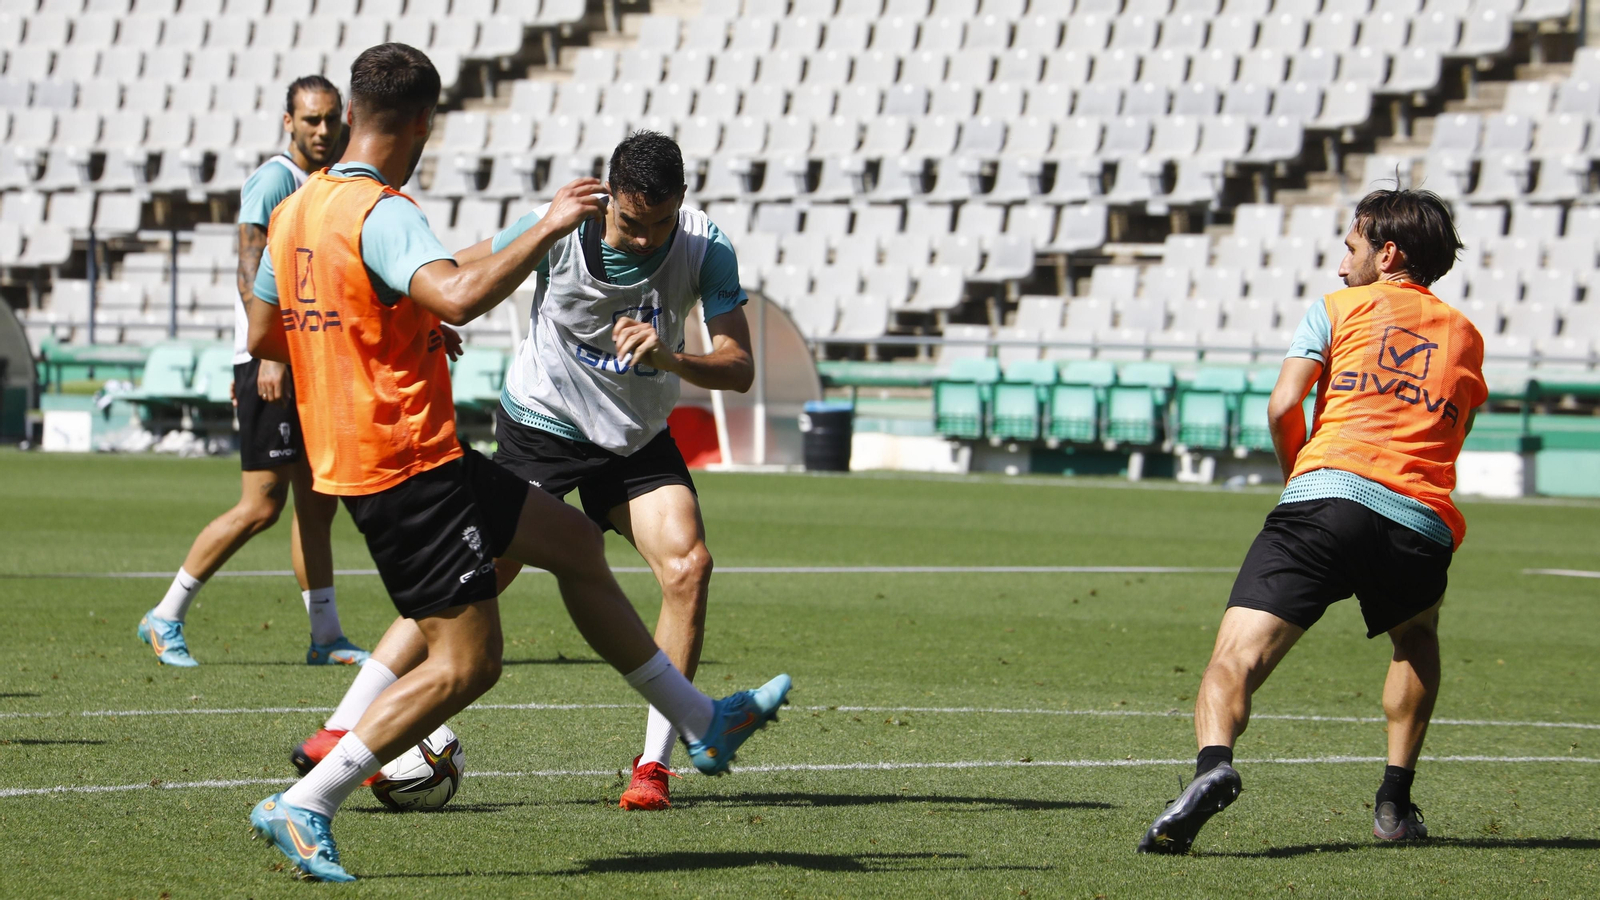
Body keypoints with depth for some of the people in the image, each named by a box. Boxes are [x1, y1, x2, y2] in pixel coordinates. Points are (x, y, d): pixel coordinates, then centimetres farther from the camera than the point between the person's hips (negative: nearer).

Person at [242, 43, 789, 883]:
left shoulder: (296, 210, 9)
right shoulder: (381, 214, -20)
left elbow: (263, 336, 21)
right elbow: (458, 296, -38)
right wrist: (548, 228, -27)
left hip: (353, 457, 10)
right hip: (409, 465, -10)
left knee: (575, 540, 21)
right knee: (465, 665, -8)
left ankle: (701, 721, 30)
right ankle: (304, 806, -9)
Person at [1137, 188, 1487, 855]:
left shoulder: (1339, 308, 17)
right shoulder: (1465, 336, 27)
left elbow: (1283, 406, 5)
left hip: (1329, 493, -3)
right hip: (1425, 520, 3)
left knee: (1234, 662, -10)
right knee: (1416, 637, 34)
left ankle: (1214, 763, -42)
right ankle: (1395, 801, 22)